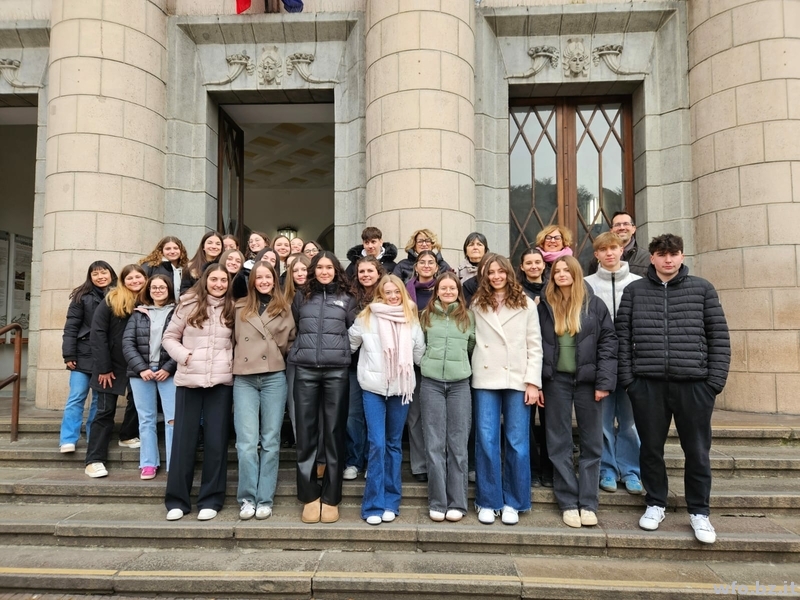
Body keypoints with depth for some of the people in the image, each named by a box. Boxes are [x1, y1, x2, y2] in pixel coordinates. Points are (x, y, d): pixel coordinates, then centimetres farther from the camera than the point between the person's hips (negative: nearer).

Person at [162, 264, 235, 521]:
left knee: (216, 440, 4)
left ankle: (210, 500, 15)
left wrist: (233, 362, -1)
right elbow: (169, 337, 6)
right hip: (189, 380, -1)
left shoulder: (232, 309, 6)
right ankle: (177, 499, 16)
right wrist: (184, 355, -9)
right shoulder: (188, 305, 2)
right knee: (184, 439, 5)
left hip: (221, 382, 1)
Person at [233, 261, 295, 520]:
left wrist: (276, 356, 3)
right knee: (247, 441, -6)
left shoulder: (284, 309, 9)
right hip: (244, 379, 0)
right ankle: (247, 498, 7)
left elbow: (290, 342, 11)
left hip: (274, 377, 0)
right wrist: (241, 359, 5)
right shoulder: (240, 308, 12)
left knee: (270, 441, 2)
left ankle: (265, 499, 11)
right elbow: (234, 339, 14)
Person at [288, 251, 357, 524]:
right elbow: (293, 330, 19)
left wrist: (341, 353, 6)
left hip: (337, 371, -1)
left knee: (334, 432, 2)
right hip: (305, 371, 1)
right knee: (306, 433, 3)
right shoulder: (301, 297, 13)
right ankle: (310, 496, 14)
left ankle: (331, 498, 11)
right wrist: (301, 352, 13)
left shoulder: (347, 299, 9)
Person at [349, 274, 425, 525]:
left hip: (401, 388, 2)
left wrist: (406, 370, 12)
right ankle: (374, 505, 3)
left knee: (394, 444, 10)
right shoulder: (366, 318, 0)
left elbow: (420, 353, 14)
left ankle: (391, 502, 19)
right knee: (377, 444, -7)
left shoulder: (411, 320, 6)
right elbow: (350, 344, 9)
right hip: (373, 387, -2)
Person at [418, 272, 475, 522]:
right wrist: (427, 362, 7)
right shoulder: (426, 316, 7)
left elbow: (472, 347, 15)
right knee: (434, 444, 1)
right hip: (431, 384, 0)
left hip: (459, 384, 0)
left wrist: (458, 362, 7)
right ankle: (437, 503, 9)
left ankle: (457, 503, 12)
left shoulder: (468, 317, 6)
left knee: (458, 444, 2)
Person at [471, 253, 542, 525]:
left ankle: (513, 502, 17)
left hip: (518, 380, 0)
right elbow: (472, 340, 6)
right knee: (486, 441, 1)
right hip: (485, 380, 1)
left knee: (517, 443, 3)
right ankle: (488, 501, 14)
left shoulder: (526, 305, 6)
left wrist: (533, 381, -5)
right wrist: (474, 370, -6)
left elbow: (535, 346, 2)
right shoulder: (477, 305, 9)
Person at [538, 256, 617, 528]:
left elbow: (608, 342, -1)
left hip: (587, 380, 0)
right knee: (560, 444, 5)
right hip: (556, 380, 1)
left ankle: (588, 503, 16)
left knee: (591, 443, 6)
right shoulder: (544, 306, 6)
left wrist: (604, 381, -9)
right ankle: (568, 502, 15)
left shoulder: (594, 304, 3)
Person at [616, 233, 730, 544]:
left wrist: (716, 379, -2)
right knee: (651, 448, 10)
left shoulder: (702, 288, 5)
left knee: (697, 452, 8)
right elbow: (622, 336, 3)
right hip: (647, 383, 1)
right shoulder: (634, 290, 5)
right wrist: (627, 377, -3)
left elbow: (719, 336, 4)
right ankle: (655, 504, 28)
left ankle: (699, 512, 26)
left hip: (694, 383, 0)